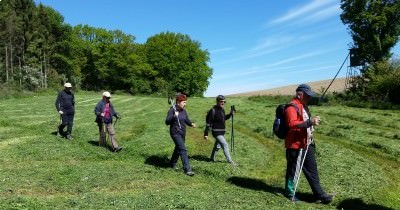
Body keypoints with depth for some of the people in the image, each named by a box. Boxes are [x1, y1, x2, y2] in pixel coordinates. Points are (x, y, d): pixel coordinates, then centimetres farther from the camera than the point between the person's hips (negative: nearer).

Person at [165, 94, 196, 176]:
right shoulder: (172, 110, -14)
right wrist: (174, 116, -35)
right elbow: (167, 122, -19)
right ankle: (187, 169, -13)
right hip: (175, 133, -8)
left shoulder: (183, 111, 6)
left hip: (182, 133, 8)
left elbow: (186, 120, 11)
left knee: (178, 148, 22)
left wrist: (191, 124, -9)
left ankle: (173, 163, 44)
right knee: (183, 150, -15)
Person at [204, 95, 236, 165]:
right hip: (216, 132, -9)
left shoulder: (222, 110, 6)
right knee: (225, 145, -11)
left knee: (217, 146, 20)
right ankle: (229, 160, 0)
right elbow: (208, 122, -17)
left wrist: (230, 114, 6)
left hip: (222, 132, 9)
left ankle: (212, 158, 37)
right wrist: (206, 134, -17)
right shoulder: (213, 110, -18)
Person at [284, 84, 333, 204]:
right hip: (296, 145, -10)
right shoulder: (292, 107, -17)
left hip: (307, 144, 10)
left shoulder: (303, 106, 16)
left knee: (312, 169, 14)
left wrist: (312, 121, 13)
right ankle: (290, 193, 20)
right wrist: (310, 122, -32)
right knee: (293, 170, 4)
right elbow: (291, 123, -31)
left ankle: (319, 194, 22)